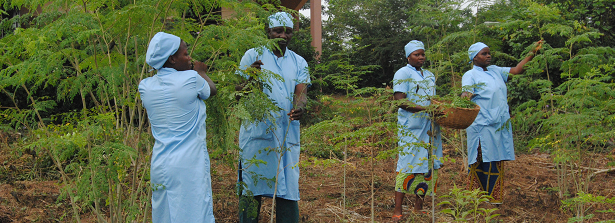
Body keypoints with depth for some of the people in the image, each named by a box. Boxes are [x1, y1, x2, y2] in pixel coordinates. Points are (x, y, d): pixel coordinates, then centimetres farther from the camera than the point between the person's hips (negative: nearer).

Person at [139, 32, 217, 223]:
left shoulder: (145, 87, 3)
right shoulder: (191, 79, -10)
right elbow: (211, 90, 10)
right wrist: (202, 72, 29)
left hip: (160, 166, 6)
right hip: (189, 166, -5)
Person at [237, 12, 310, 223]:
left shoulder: (298, 62, 14)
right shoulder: (253, 55, 5)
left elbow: (301, 92, 1)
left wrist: (299, 107, -22)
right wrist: (250, 75, -22)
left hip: (287, 133, 3)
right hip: (257, 131, -2)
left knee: (288, 187, 2)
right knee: (251, 185, -1)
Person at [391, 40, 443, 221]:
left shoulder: (430, 76, 20)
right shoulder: (403, 74, -2)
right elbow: (400, 100, -13)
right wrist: (424, 108, -22)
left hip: (430, 127, 7)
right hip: (411, 128, -7)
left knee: (428, 165, 5)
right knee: (409, 165, -9)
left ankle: (418, 208, 12)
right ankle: (397, 211, -6)